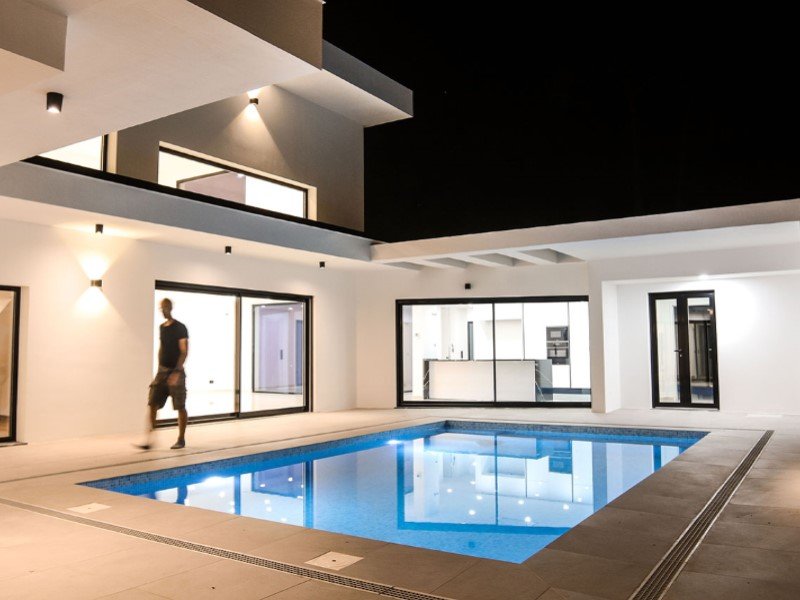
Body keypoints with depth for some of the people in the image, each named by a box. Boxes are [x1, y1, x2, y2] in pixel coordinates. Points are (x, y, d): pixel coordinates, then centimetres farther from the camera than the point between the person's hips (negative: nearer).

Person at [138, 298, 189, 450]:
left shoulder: (180, 328, -9)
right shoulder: (161, 327, 12)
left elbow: (184, 352, -14)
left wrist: (177, 372, -21)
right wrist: (159, 370, 14)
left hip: (175, 371, -6)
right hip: (162, 371, 6)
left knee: (180, 407, 3)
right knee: (153, 405, -2)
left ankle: (181, 439, 14)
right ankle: (149, 440, -1)